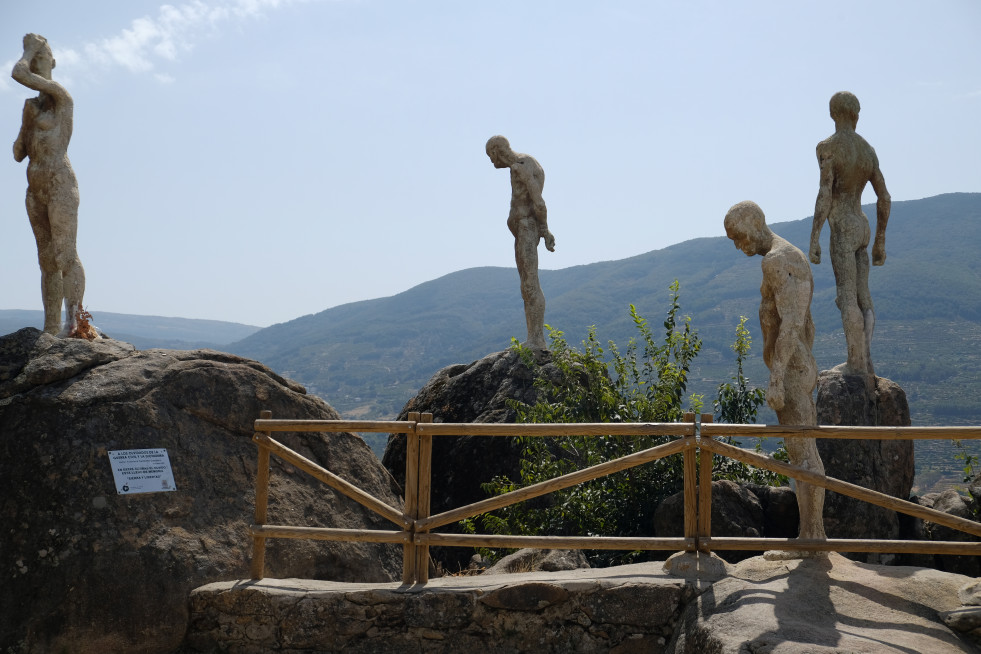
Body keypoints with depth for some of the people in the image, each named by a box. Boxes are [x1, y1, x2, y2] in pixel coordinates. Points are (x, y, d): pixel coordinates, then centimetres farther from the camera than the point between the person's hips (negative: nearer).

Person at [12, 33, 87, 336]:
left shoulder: (61, 96, -4)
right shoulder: (31, 106, 17)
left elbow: (18, 74, -17)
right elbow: (18, 154, 17)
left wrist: (32, 48, 2)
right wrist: (26, 123, 2)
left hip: (60, 186, -8)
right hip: (36, 190, 8)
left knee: (65, 256, -14)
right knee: (48, 261, 6)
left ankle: (74, 325, -16)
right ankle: (51, 332, 7)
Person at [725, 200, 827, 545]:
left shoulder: (774, 260, -16)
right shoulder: (797, 258, 19)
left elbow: (790, 323, -25)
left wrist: (776, 378, -27)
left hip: (788, 371, -11)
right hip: (804, 369, 11)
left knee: (802, 456, -8)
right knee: (807, 455, 11)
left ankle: (809, 536, -5)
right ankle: (815, 533, 16)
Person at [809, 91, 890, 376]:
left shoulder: (827, 147, -9)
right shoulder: (868, 150, 12)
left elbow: (825, 195, -18)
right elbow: (885, 199, 14)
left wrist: (813, 239, -17)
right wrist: (880, 241, 21)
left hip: (842, 231, -7)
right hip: (862, 227, 7)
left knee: (848, 298, -6)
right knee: (861, 296, 10)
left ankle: (856, 363, -5)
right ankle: (866, 361, 9)